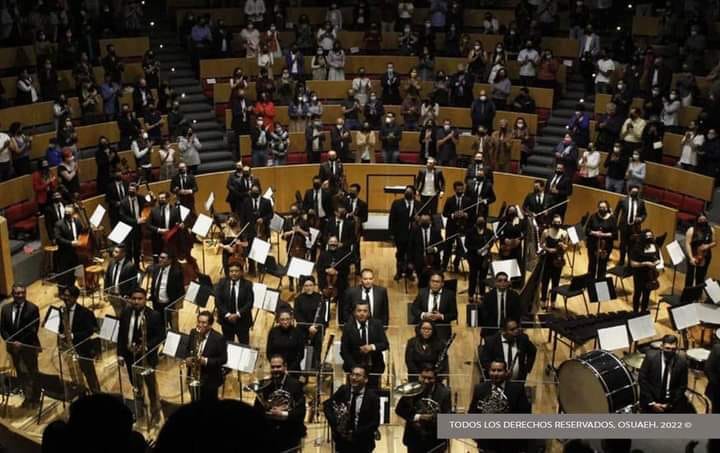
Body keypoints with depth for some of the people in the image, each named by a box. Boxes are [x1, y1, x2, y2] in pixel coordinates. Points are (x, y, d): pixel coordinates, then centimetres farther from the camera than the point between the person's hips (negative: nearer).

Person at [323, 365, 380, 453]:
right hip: (342, 440, 2)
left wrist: (355, 434, -20)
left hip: (362, 443, -2)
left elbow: (375, 422, -13)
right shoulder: (343, 390, -3)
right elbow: (327, 405, 0)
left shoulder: (372, 397, -12)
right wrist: (335, 424, -14)